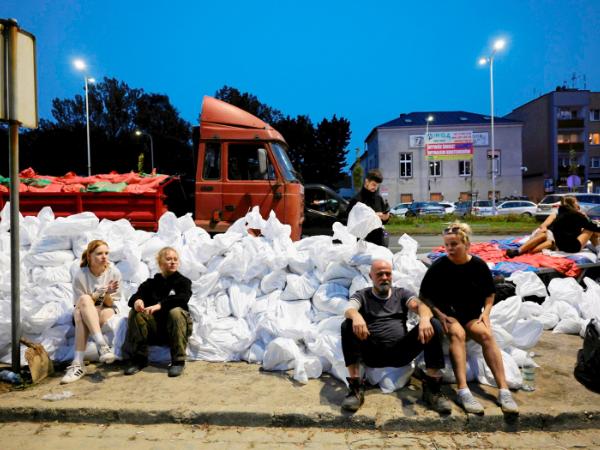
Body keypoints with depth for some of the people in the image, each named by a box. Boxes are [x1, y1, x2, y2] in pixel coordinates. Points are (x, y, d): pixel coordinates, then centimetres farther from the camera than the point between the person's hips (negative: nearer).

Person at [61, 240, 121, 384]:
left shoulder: (114, 273, -9)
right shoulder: (80, 275, -11)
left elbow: (110, 304, -5)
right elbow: (80, 303, -10)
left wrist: (106, 294, -28)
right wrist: (99, 293, -27)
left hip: (106, 312, 0)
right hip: (85, 314, 0)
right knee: (85, 299, -35)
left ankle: (78, 364, -34)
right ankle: (102, 345, -44)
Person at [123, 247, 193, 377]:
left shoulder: (183, 281, 6)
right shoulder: (150, 283, 16)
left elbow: (182, 298, -16)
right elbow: (135, 296, 1)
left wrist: (160, 305, -31)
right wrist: (137, 300, -25)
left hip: (176, 328, -3)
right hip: (154, 326, 3)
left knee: (176, 312, -32)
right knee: (135, 313, -19)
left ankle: (178, 360, -23)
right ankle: (139, 358, -12)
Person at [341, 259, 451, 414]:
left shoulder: (401, 293, 17)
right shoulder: (361, 295, 13)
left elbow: (419, 305, -3)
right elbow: (349, 310, -10)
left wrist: (425, 319, -29)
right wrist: (356, 316, -36)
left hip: (401, 352, 1)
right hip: (372, 353, -1)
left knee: (433, 325, -19)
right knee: (347, 326, -27)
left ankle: (431, 388, -16)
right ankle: (355, 387, -24)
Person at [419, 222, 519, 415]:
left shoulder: (479, 265, -1)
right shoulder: (439, 266, -8)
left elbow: (490, 293, 14)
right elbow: (424, 296, -3)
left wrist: (486, 312, -3)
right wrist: (439, 314, -16)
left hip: (472, 315, 2)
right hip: (446, 314, -2)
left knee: (486, 334, -28)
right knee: (457, 333, -33)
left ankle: (504, 390, -28)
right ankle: (463, 391, -41)